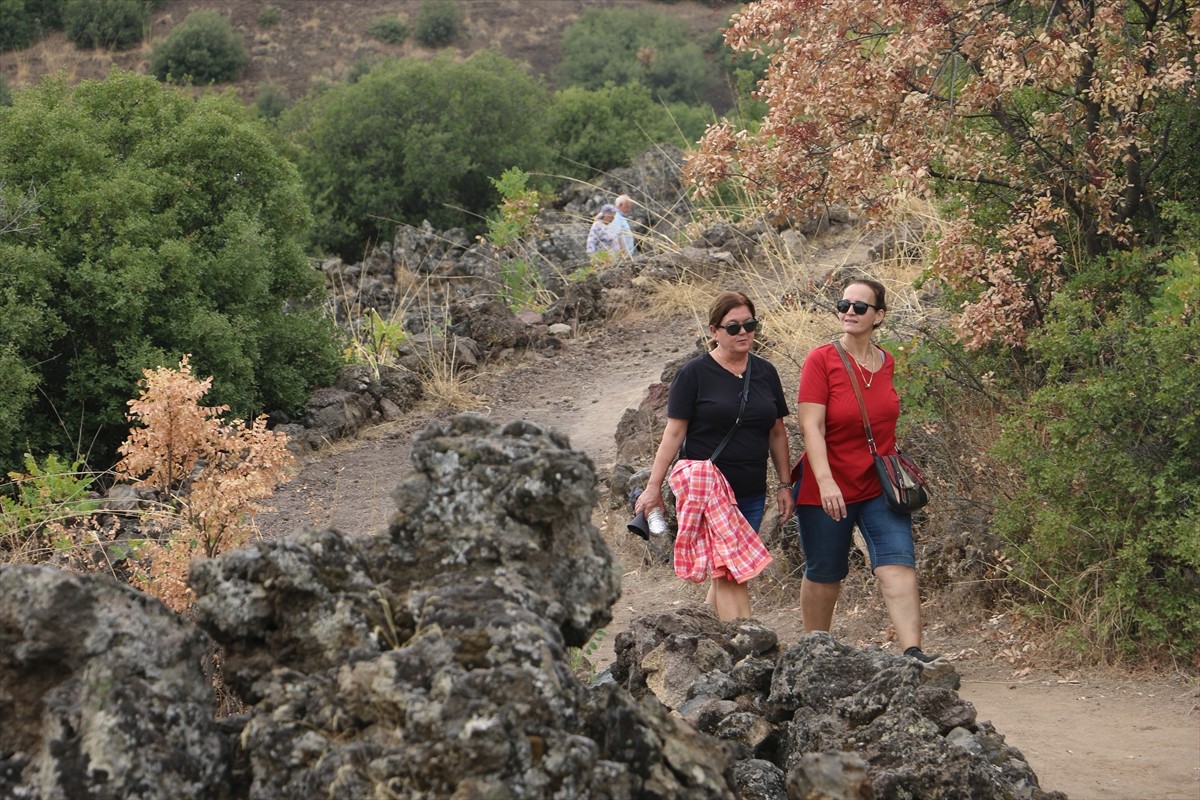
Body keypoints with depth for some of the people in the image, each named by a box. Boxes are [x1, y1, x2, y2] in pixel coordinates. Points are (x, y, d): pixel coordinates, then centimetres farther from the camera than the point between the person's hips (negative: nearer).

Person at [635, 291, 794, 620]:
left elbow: (776, 432, 15)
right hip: (707, 488, -5)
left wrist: (785, 485, 12)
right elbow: (674, 432, -4)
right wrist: (654, 486, -6)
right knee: (733, 571, -14)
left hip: (751, 491, 5)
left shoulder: (765, 372, 9)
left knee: (726, 574, 8)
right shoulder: (694, 373, -4)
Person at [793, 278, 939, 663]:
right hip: (827, 490, -3)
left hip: (879, 487, 3)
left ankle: (912, 651, -19)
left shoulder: (886, 363, 6)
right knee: (823, 576, 8)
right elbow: (811, 426, -17)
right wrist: (825, 482, -28)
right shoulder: (821, 360, -9)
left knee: (898, 566, -12)